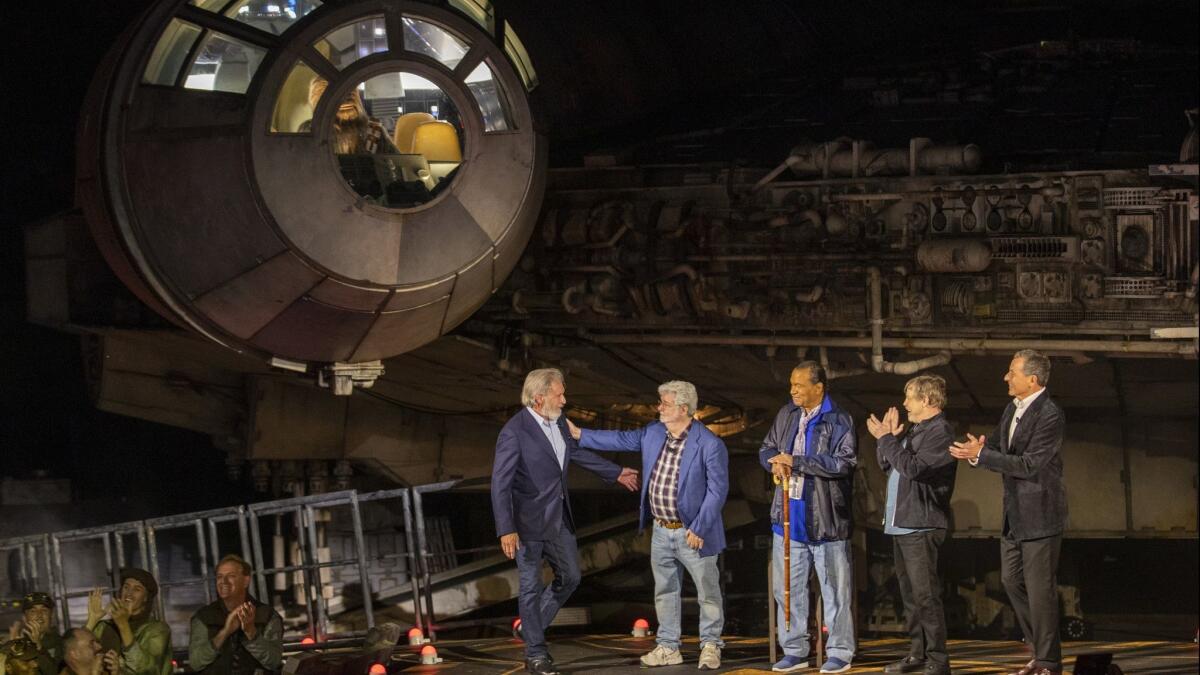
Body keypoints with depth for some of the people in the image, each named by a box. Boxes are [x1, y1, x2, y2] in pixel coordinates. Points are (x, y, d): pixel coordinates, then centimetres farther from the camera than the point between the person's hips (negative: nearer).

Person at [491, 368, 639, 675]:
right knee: (531, 586, 4)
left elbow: (576, 452, 21)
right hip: (529, 521, -8)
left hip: (559, 517, 8)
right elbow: (500, 484, -21)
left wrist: (616, 473, 30)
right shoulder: (514, 433, -21)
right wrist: (506, 530, -25)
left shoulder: (558, 421, 2)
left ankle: (531, 628, 34)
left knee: (569, 576, 17)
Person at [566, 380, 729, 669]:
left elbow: (717, 490, -16)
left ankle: (710, 646, 17)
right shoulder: (653, 433, 3)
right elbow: (622, 439, 15)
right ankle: (668, 647, 23)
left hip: (693, 533, -6)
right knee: (665, 591, 14)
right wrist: (579, 434, 12)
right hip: (661, 531, 6)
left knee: (707, 591, 4)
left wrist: (699, 528, -18)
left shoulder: (709, 444, -17)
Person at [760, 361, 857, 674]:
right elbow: (766, 449, 20)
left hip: (825, 520, -6)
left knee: (835, 590, 1)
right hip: (789, 517, 6)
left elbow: (843, 462, -19)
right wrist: (776, 462, -5)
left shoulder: (839, 421, -9)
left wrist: (796, 462, -20)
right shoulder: (786, 415, 10)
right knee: (787, 588, 10)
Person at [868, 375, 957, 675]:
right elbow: (886, 464, 23)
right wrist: (886, 437, 8)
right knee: (910, 593, 15)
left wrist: (886, 439, -14)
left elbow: (913, 467, -24)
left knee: (925, 594, -11)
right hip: (901, 525, 10)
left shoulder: (940, 432, -13)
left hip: (921, 526, -10)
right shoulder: (914, 430, 19)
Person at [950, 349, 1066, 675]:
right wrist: (976, 449, -8)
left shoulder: (1050, 415, -19)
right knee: (1012, 579, 14)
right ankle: (1040, 648, 26)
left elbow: (1030, 464, -24)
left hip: (1039, 514, -9)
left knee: (1040, 588, -2)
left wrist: (982, 455, -24)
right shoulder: (1013, 409, 9)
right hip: (1014, 514, 9)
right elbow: (997, 444, 16)